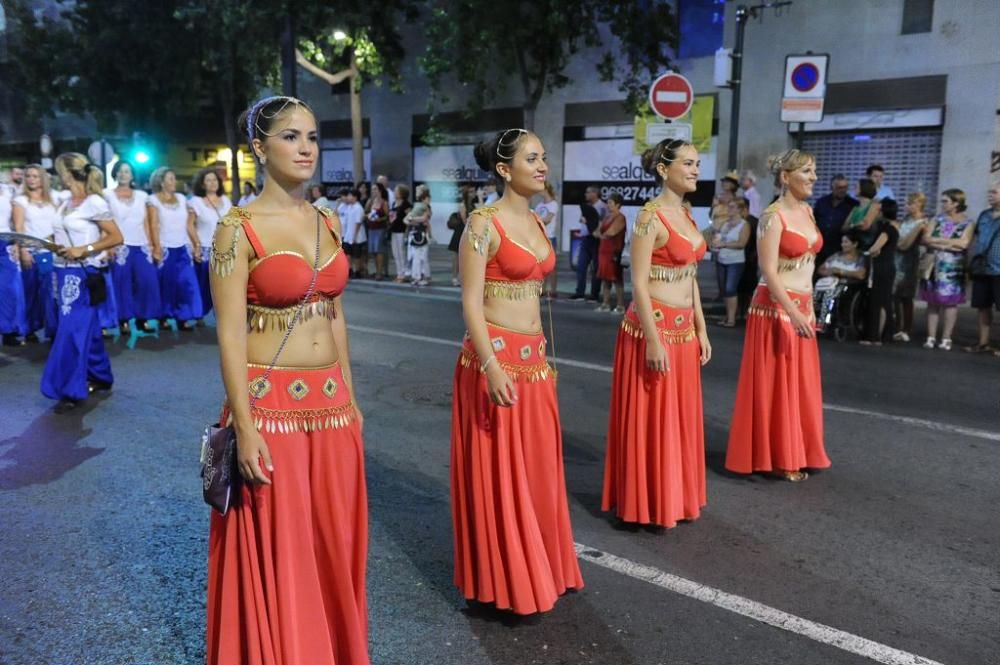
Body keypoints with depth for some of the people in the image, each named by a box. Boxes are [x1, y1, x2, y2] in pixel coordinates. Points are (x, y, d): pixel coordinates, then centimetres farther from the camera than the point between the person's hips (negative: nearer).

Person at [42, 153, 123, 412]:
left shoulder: (94, 202, -10)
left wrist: (84, 250, -18)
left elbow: (116, 237, -12)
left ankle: (72, 390, -2)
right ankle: (100, 377, 24)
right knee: (87, 328, 13)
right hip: (64, 272, 8)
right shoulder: (66, 203, 13)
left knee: (72, 330, -8)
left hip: (83, 274, -7)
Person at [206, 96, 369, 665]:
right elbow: (230, 334, -13)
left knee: (332, 542, 16)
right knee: (278, 552, 8)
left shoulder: (329, 222, 8)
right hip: (270, 406, -6)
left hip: (329, 404, 6)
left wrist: (350, 399, 13)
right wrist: (245, 427, -16)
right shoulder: (239, 228, -10)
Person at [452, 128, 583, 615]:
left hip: (533, 356, 8)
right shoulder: (484, 223, -12)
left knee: (537, 468, 16)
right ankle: (504, 581, 18)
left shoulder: (535, 221, 11)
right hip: (496, 356, -8)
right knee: (499, 473, 3)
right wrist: (491, 366, -23)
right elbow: (470, 302, -16)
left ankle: (539, 567, 32)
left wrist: (544, 354, 19)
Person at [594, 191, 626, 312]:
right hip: (604, 251, 8)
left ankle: (620, 305, -3)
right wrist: (603, 235, -6)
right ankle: (605, 304, 13)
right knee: (605, 278, 8)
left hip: (614, 252, -8)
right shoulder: (607, 217, 18)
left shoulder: (620, 218, -8)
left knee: (617, 279, -6)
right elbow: (596, 232, 15)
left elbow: (610, 232, -18)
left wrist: (601, 234, 0)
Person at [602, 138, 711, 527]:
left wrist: (701, 329, 14)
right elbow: (639, 284, -18)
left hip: (683, 329, 9)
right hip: (654, 327, -9)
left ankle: (675, 496, 29)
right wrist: (653, 340, -21)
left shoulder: (686, 214, 12)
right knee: (651, 419, 2)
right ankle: (651, 504, 16)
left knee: (680, 416, 15)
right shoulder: (650, 217, -14)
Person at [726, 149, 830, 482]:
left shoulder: (808, 211, 11)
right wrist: (792, 312, -25)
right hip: (776, 308, -8)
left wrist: (807, 308, 17)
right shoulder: (773, 217, -14)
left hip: (801, 306, 8)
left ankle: (796, 453, 27)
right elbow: (769, 271, -19)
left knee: (801, 384, 14)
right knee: (775, 384, 1)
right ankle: (777, 458, 13)